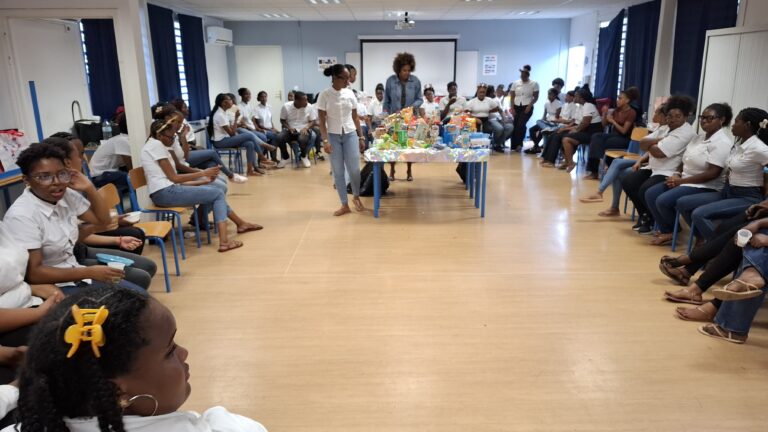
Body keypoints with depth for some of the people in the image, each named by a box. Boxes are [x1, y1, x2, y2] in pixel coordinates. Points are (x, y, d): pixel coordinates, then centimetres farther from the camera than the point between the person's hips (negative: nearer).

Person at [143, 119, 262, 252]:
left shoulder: (155, 145, 22)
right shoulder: (156, 144, -8)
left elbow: (172, 180, 15)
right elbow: (174, 178, -12)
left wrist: (203, 181, 9)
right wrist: (203, 173, -4)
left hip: (165, 192, 9)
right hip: (165, 193, -9)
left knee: (215, 190, 15)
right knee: (218, 194, -3)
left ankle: (241, 223, 26)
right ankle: (224, 241, -13)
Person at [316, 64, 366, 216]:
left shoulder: (350, 93, 3)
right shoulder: (324, 95, -6)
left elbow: (355, 117, 9)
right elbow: (321, 120, -6)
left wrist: (361, 137, 8)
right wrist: (325, 140, -14)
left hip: (350, 135, 2)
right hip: (333, 136, -2)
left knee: (354, 169, -2)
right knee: (338, 172, 2)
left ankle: (356, 196, 25)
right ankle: (345, 205, 13)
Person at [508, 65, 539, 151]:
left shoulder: (534, 84, -1)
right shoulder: (516, 83, 6)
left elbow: (536, 97, 0)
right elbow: (512, 97, 8)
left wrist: (530, 106, -13)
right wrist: (512, 108, -2)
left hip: (527, 107, -3)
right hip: (517, 107, 3)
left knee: (521, 125, -18)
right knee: (515, 126, -2)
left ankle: (519, 144, -5)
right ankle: (514, 146, 5)